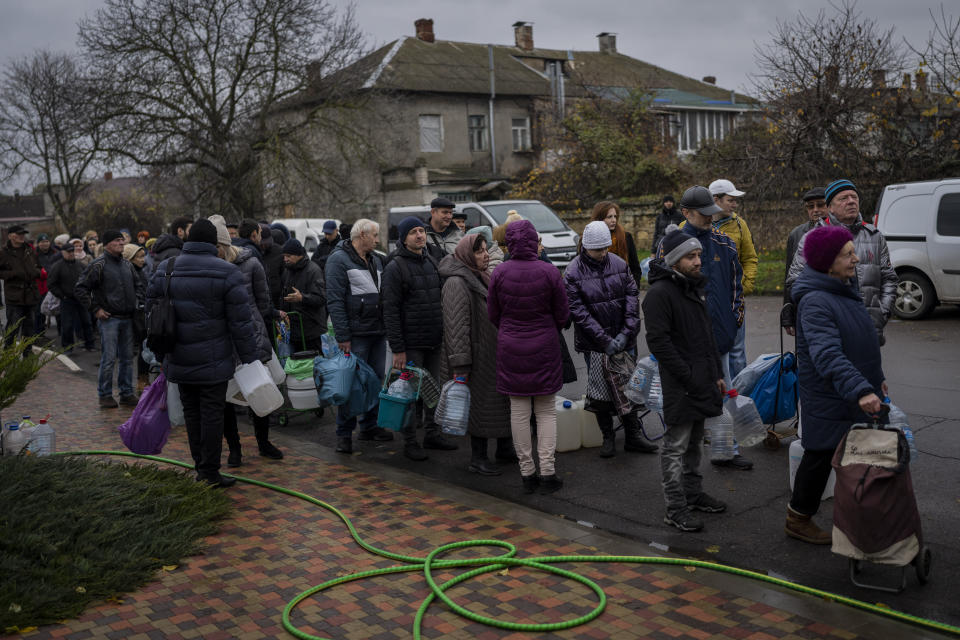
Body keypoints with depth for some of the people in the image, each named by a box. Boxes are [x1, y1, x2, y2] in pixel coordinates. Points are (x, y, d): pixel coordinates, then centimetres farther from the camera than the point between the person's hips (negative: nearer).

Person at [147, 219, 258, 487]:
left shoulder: (164, 270, 5)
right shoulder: (227, 272, -9)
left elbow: (152, 311, 12)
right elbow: (240, 321, -10)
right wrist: (249, 358, -4)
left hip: (179, 362, 5)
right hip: (213, 361, -4)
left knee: (191, 412, 14)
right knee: (212, 414, 1)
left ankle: (200, 468, 23)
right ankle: (210, 473, 5)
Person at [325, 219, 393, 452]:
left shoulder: (376, 260, 17)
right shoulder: (339, 259, -8)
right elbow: (335, 300, -14)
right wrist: (342, 336, -18)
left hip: (378, 333, 8)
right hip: (356, 334, -7)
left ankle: (369, 426, 25)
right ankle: (344, 433, 5)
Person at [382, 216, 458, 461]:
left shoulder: (432, 262, 12)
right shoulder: (396, 267, -10)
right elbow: (390, 310, -14)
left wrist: (444, 334, 15)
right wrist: (397, 348, -18)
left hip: (434, 341, 7)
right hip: (411, 344, -7)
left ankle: (432, 433, 25)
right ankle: (410, 441, 10)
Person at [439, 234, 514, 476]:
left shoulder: (483, 277, 13)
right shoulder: (456, 283, -17)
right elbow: (456, 326, -23)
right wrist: (459, 365, -26)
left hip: (496, 354, 10)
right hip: (478, 358, -9)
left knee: (504, 400, 16)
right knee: (480, 403, -1)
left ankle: (505, 448, 31)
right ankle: (478, 458, 12)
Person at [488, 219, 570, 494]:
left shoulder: (499, 273, -7)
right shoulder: (549, 272, -11)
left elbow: (493, 314, 2)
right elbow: (562, 315, -3)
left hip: (510, 348, 1)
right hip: (544, 348, -1)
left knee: (519, 411, 8)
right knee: (546, 411, 10)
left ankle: (527, 474, 14)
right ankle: (547, 473, 8)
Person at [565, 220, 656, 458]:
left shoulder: (619, 264, 2)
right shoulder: (573, 273, -9)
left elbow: (632, 296, 1)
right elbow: (578, 311, -12)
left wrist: (626, 332, -10)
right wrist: (605, 340, -16)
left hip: (623, 339, 3)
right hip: (594, 342, -3)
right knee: (600, 389, 2)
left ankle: (633, 436, 20)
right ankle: (607, 437, 19)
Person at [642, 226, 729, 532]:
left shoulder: (696, 287, 14)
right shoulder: (660, 293, -16)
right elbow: (658, 341, -20)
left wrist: (717, 374, 17)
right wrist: (689, 377, -19)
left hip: (702, 380, 9)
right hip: (679, 386, -9)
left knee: (695, 442, 20)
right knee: (675, 446, -1)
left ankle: (693, 494, 33)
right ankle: (676, 509, 6)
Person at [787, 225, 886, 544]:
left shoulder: (846, 289, 9)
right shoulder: (815, 302, -24)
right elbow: (827, 355, -36)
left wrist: (876, 378, 26)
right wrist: (859, 390, -45)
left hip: (854, 398, 9)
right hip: (828, 401, -9)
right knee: (820, 457, 3)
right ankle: (798, 520, 21)